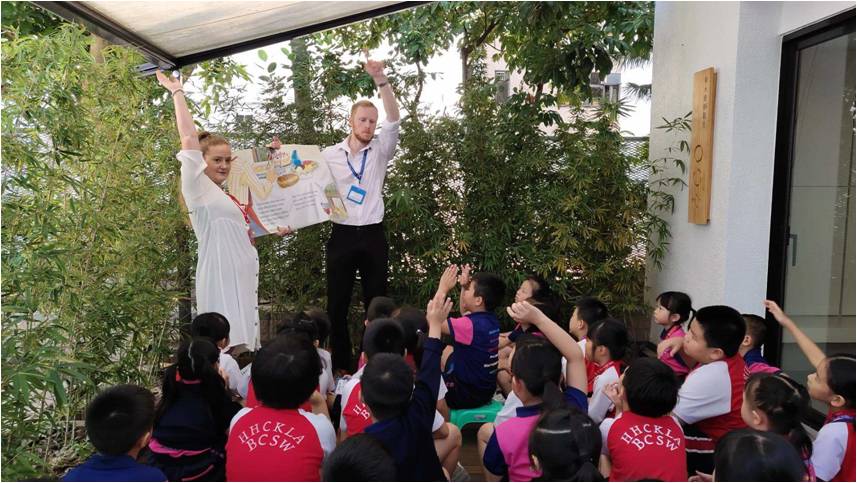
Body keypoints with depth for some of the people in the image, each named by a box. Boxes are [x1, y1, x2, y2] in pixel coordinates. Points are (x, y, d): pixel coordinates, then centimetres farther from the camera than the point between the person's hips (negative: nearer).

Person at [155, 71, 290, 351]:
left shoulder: (227, 196, 18)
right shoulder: (197, 188, -3)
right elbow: (189, 137, -10)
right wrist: (177, 92, -6)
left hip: (243, 277, 8)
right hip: (220, 278, -8)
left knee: (245, 343, 10)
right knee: (226, 346, -11)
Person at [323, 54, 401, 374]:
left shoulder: (380, 151, 3)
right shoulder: (329, 155, 3)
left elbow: (393, 120, -12)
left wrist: (381, 80, -24)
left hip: (373, 235, 0)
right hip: (342, 234, 0)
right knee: (337, 304, 3)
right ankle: (340, 365, 15)